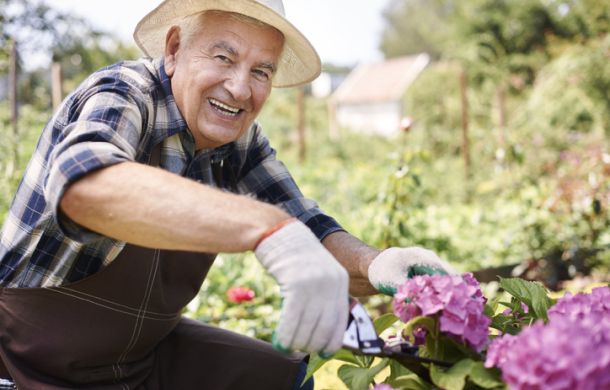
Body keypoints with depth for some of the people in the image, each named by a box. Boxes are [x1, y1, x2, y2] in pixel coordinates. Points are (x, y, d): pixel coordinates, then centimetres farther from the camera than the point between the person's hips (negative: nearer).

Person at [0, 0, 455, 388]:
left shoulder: (239, 139, -5)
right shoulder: (122, 95, -23)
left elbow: (309, 228, -7)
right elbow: (82, 184, -45)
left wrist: (372, 265, -29)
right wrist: (269, 229, -56)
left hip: (150, 351, 5)